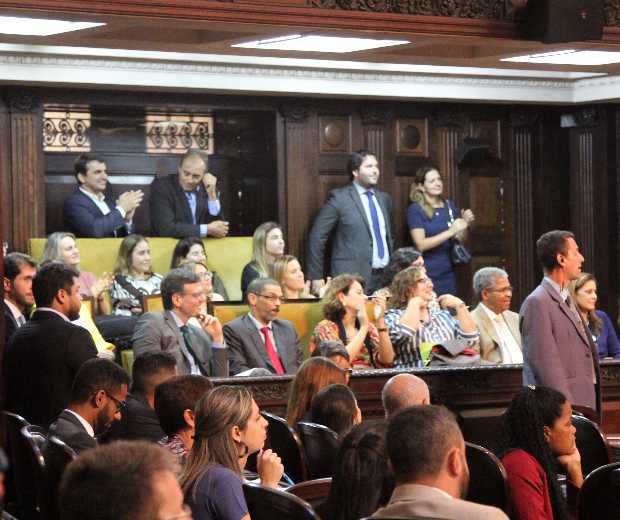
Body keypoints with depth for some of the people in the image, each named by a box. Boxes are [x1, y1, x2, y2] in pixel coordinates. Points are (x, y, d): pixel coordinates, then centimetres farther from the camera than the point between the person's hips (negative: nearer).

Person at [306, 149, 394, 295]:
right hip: (353, 278, -5)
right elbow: (316, 237, -4)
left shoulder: (384, 198, 15)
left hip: (385, 277, 5)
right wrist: (316, 277, -7)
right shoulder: (339, 198, -3)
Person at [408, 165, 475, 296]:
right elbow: (420, 244, -14)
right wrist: (450, 232, -20)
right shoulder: (415, 209, -5)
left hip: (448, 272, 4)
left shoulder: (450, 206, 9)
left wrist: (465, 225, -5)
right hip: (427, 274, -4)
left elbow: (461, 240, 15)